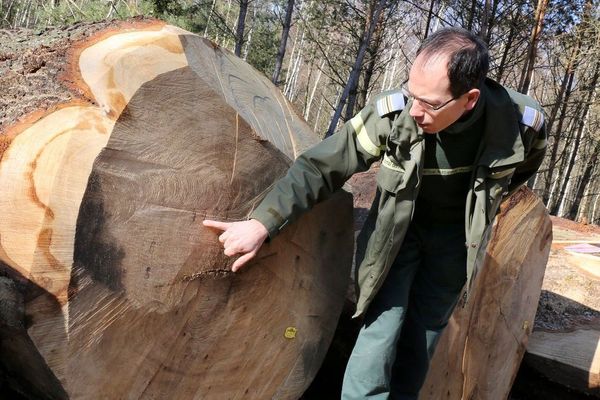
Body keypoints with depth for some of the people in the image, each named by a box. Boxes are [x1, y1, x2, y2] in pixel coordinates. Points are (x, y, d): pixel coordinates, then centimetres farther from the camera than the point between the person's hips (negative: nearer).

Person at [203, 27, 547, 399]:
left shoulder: (521, 121, -26)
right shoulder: (393, 113, -30)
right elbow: (321, 166, -26)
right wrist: (262, 223, -32)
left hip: (454, 237, 2)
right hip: (397, 228, -1)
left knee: (421, 339, 8)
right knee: (382, 330, -10)